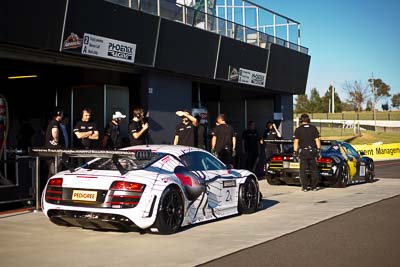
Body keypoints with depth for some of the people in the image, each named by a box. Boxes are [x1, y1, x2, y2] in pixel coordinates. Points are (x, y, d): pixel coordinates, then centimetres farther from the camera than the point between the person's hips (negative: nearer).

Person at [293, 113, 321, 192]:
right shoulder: (313, 128, 3)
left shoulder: (298, 129, -2)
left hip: (303, 151, -2)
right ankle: (314, 186, 9)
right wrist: (319, 150, 8)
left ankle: (305, 187, 2)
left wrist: (295, 152, -1)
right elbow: (317, 140, 2)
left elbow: (296, 142, -5)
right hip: (312, 151, 2)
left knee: (303, 170, 4)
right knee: (314, 170, 9)